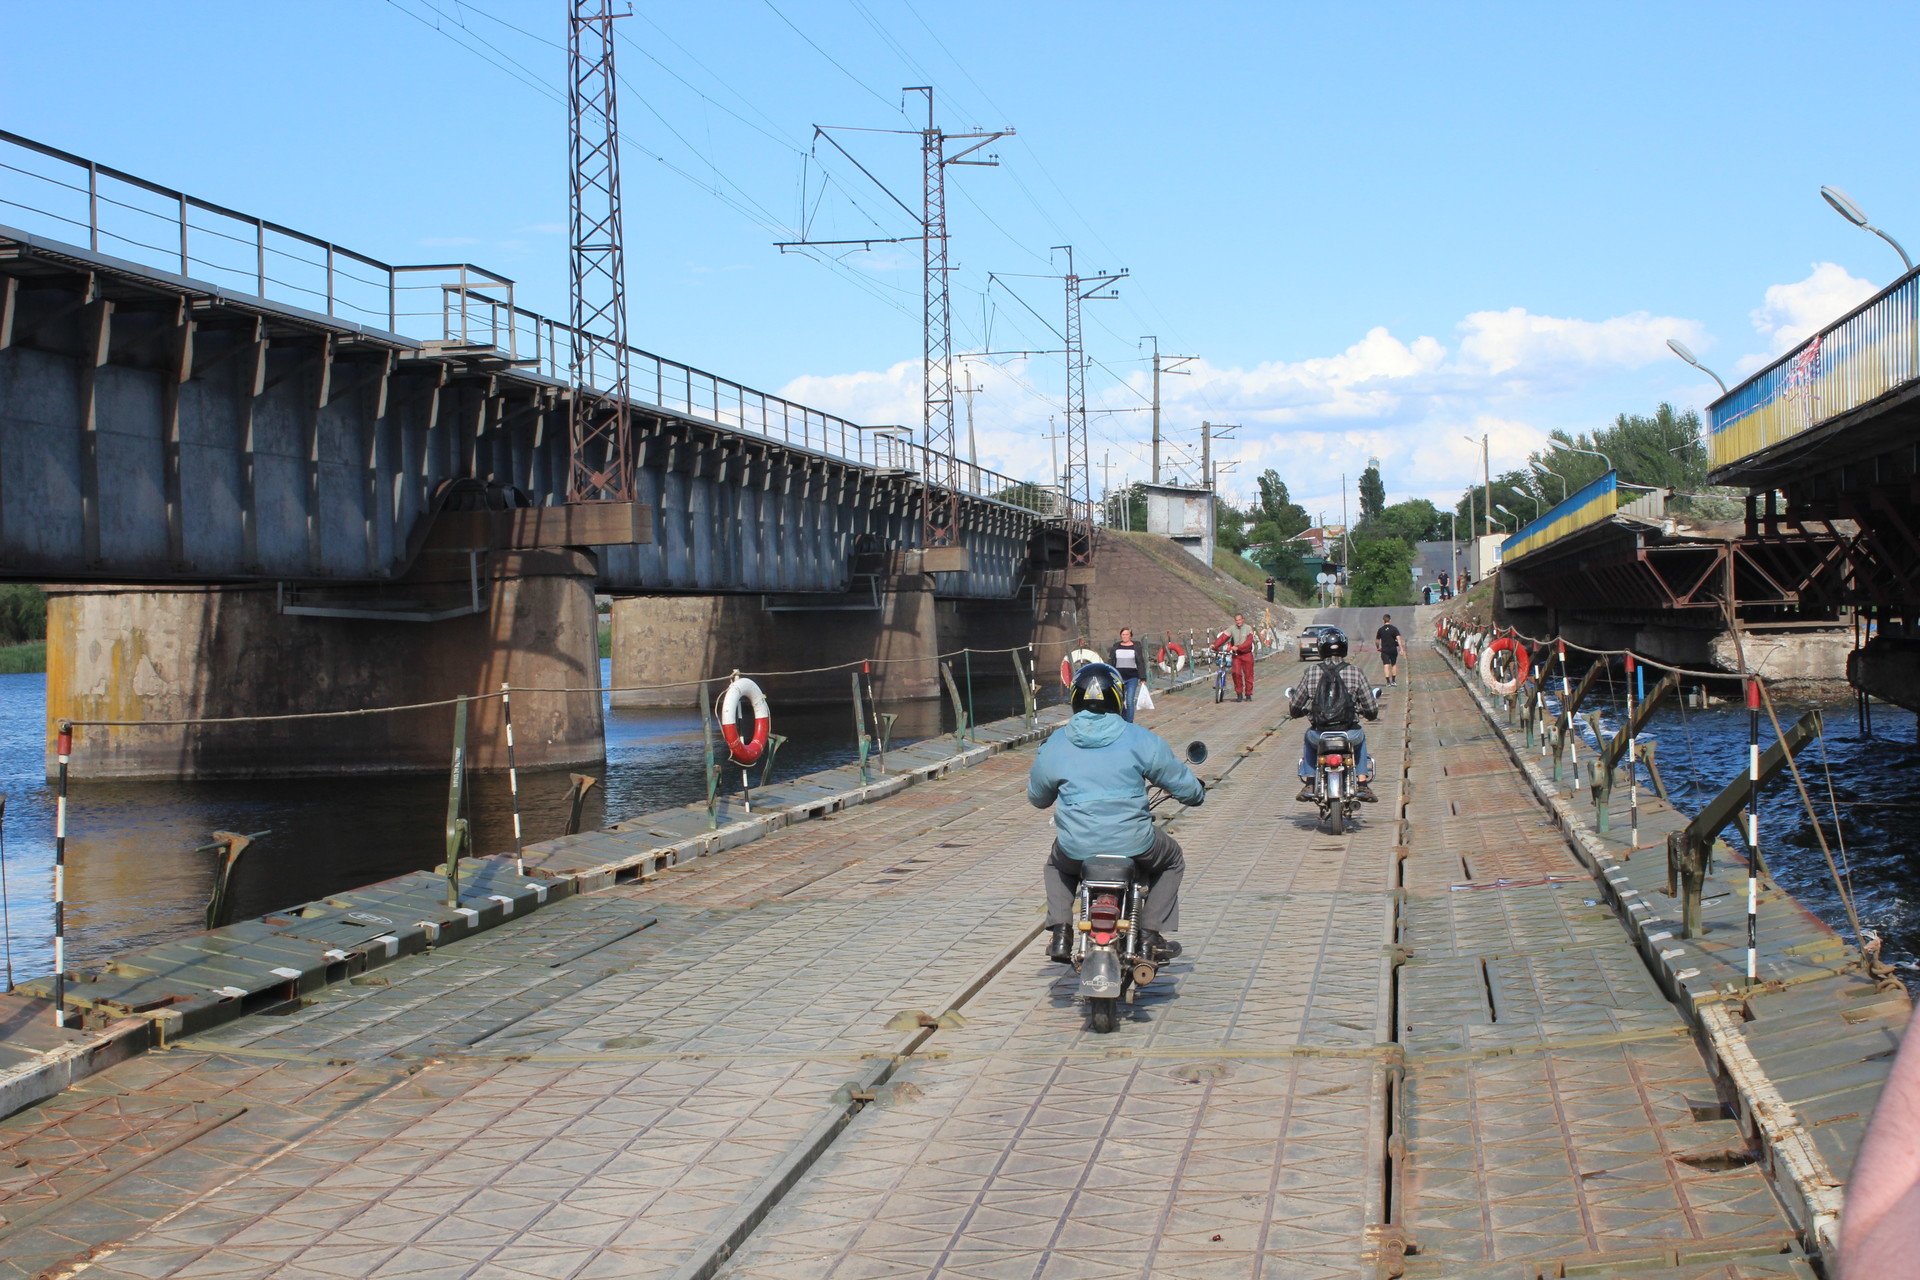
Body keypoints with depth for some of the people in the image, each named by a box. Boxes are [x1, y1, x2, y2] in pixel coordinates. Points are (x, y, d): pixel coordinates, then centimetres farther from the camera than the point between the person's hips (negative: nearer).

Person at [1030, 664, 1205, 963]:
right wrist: (1198, 793, 31)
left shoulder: (1055, 745, 2)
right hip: (1133, 843, -1)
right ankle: (1152, 933, 21)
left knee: (1056, 865, 37)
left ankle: (1059, 932, 19)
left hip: (1076, 848, 2)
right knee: (1172, 860, 31)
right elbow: (1183, 785, 6)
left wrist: (1039, 758, 39)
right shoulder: (1141, 740, -2)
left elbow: (1037, 798, 17)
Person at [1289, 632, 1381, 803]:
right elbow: (1372, 710, 1)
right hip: (1349, 735, 0)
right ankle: (1362, 785, 28)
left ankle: (1309, 785, 31)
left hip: (1320, 735, 0)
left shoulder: (1311, 673, 0)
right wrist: (1363, 711, 25)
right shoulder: (1355, 672, -2)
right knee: (1361, 736, 35)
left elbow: (1294, 709, 5)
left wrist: (1306, 710, 29)